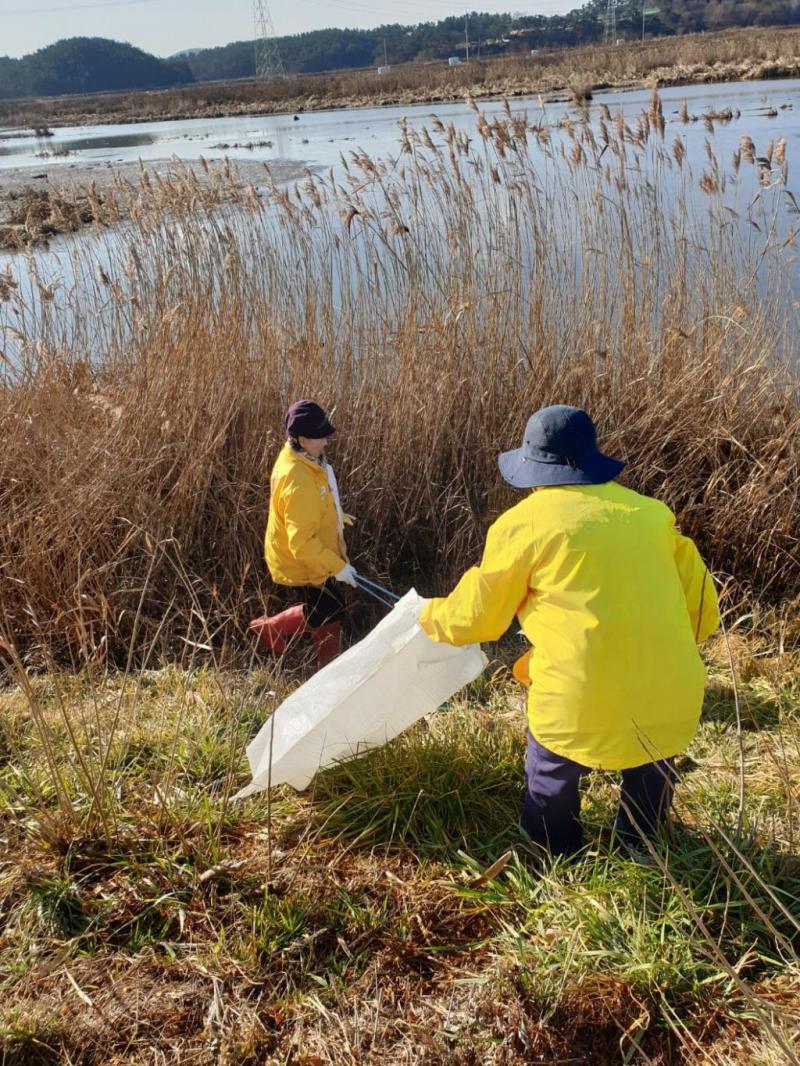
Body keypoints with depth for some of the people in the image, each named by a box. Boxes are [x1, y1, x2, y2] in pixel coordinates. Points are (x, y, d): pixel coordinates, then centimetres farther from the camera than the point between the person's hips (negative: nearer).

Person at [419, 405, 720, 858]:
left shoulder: (523, 523, 1)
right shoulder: (652, 513, 10)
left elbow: (477, 617, 12)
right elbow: (702, 611, 13)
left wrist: (431, 617, 33)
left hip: (583, 703, -3)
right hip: (671, 702, 4)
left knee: (551, 786, 21)